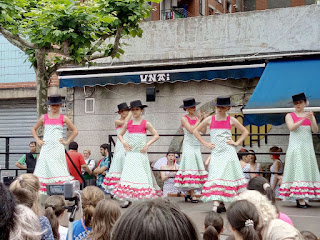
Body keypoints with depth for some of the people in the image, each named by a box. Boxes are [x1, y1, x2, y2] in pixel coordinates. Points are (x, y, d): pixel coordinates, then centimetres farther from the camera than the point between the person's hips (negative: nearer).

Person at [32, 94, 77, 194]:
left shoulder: (63, 118, 4)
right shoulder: (44, 118, 9)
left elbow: (75, 131, 10)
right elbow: (34, 129, 20)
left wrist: (67, 142, 2)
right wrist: (38, 140, 8)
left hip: (58, 147, -2)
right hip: (46, 147, 2)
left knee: (57, 167, -8)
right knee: (44, 166, -5)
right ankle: (41, 190, -4)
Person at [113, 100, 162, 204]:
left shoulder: (145, 123, 0)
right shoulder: (128, 124, 9)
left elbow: (156, 135, 1)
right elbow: (120, 134, 21)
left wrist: (147, 144, -9)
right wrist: (124, 142, 2)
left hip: (141, 153, -3)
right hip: (130, 152, 3)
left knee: (141, 174, -5)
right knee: (128, 174, -3)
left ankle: (143, 198, -2)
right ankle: (129, 200, -1)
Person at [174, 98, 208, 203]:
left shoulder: (196, 118, 11)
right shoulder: (184, 118, -4)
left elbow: (203, 131, 5)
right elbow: (191, 130, -18)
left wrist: (203, 120, -3)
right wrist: (199, 120, -11)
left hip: (196, 146, 6)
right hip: (188, 146, -6)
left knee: (197, 167, 4)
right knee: (190, 167, -8)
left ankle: (188, 192, 12)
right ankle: (192, 194, -8)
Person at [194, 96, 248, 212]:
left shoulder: (231, 120, 4)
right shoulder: (210, 119, 5)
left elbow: (245, 131, 15)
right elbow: (196, 131, 13)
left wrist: (237, 143, 3)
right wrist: (205, 143, 6)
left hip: (228, 152, -1)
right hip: (215, 152, 1)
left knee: (227, 175, -1)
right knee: (215, 175, -9)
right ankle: (217, 203, -12)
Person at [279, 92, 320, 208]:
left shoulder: (310, 115, 12)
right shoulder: (290, 115, 5)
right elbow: (291, 128, -13)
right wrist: (303, 119, -23)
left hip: (307, 147, 4)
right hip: (295, 147, -4)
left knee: (307, 170, 1)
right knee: (297, 171, -10)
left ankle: (302, 198, 5)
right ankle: (300, 200, -14)